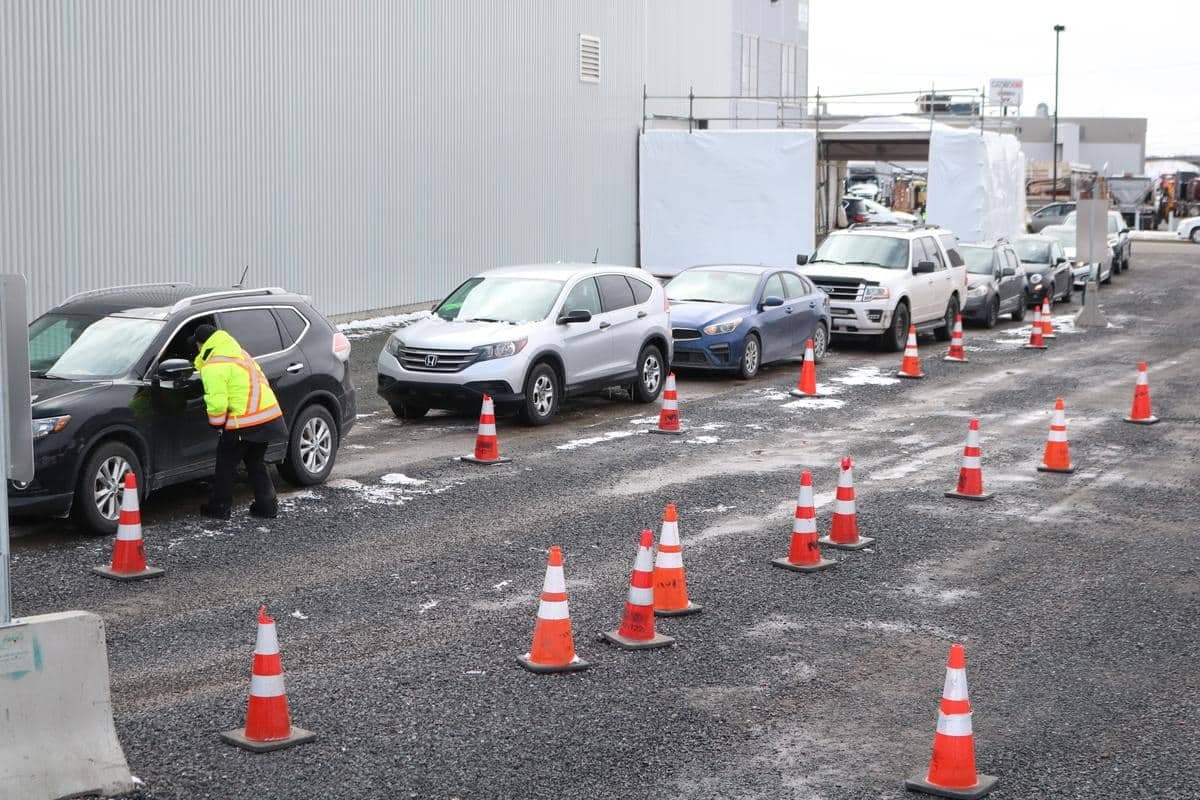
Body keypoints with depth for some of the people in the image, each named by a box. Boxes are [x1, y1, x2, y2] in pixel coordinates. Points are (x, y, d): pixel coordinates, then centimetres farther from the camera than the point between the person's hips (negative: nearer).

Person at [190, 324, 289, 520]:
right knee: (255, 462, 20)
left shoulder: (213, 367, -11)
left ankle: (219, 507, 15)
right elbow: (259, 377, 24)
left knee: (225, 464, 8)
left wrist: (216, 423, 0)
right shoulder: (238, 353, 18)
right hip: (268, 414, 9)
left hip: (244, 422, -9)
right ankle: (267, 506, 18)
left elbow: (217, 402, -17)